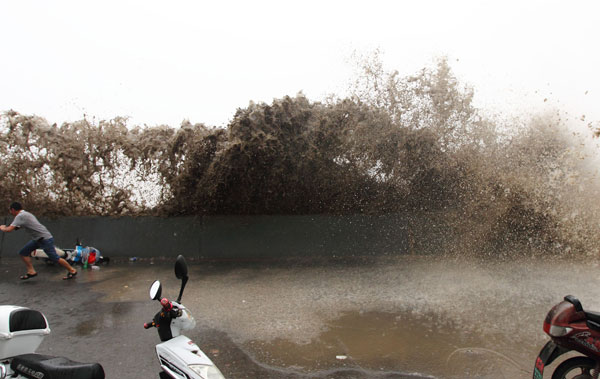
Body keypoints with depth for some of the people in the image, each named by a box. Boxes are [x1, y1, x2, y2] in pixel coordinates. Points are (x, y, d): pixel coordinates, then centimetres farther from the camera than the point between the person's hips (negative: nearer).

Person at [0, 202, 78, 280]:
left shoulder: (20, 216, -15)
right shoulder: (26, 214, 15)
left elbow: (9, 229, -20)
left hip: (45, 239, -10)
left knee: (54, 258, -5)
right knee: (23, 253, 9)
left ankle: (72, 271, 6)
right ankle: (31, 271, 11)